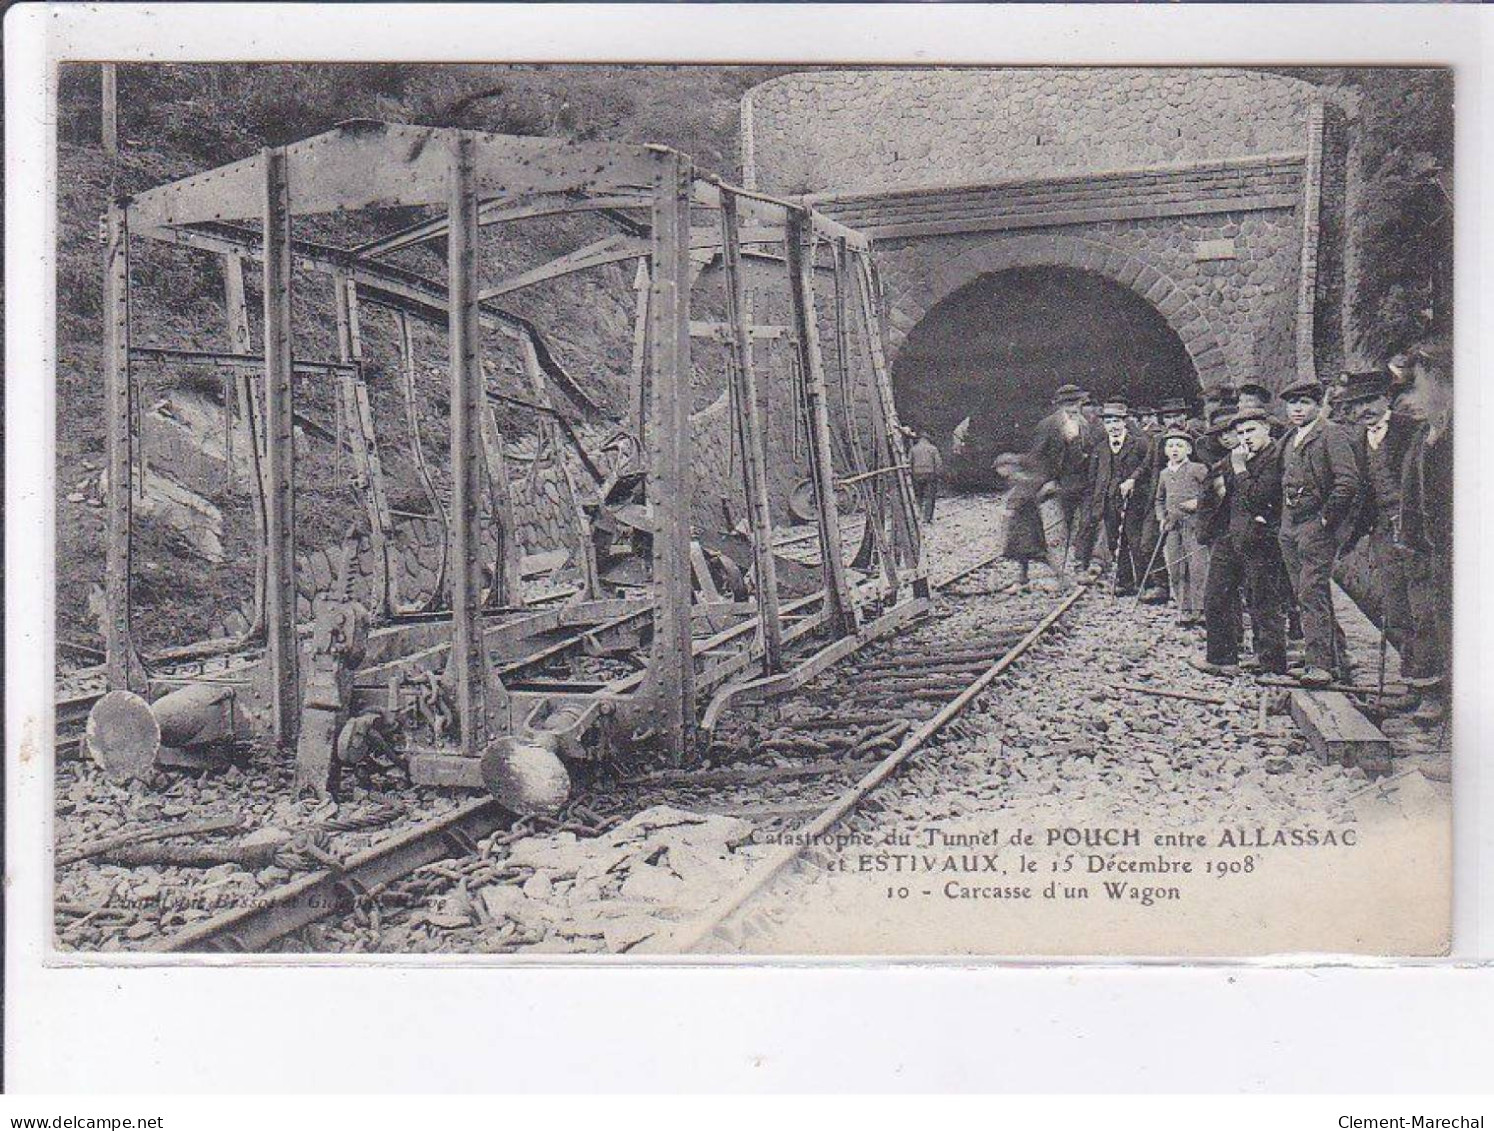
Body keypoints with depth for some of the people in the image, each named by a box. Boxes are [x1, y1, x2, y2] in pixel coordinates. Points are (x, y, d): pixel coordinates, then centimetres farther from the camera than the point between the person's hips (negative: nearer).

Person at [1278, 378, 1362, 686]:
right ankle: (1337, 658, 21)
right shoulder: (1287, 440, 17)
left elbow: (1348, 480, -16)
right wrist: (1285, 516, 16)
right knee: (1305, 596, 11)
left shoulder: (1333, 434, -7)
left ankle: (1320, 664, -10)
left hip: (1317, 525, -8)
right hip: (1290, 526, 8)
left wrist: (1327, 517, -16)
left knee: (1313, 595, -12)